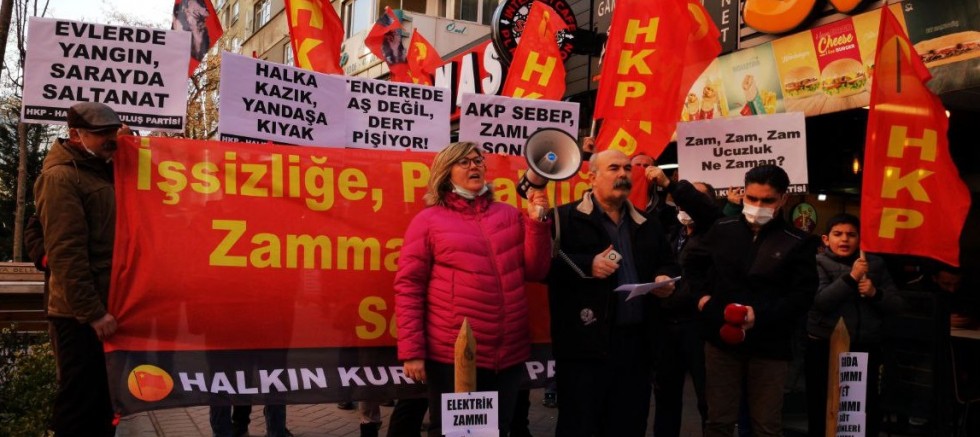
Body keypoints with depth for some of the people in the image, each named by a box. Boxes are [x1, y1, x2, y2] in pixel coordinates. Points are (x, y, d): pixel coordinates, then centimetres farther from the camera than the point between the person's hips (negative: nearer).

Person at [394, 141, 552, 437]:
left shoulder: (510, 215, 11)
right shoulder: (428, 220, 0)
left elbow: (534, 271, 8)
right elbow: (408, 287, -4)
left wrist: (537, 222, -4)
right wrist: (412, 351, -10)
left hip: (509, 354, 4)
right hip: (453, 355, -4)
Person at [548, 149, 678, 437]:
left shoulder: (647, 225, 17)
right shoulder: (565, 218, -2)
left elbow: (668, 264, 25)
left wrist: (665, 279, 3)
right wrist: (587, 265, -20)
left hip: (636, 343, 6)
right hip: (586, 343, -5)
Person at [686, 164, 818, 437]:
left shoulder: (797, 243, -4)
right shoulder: (722, 229, 5)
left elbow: (803, 296, -8)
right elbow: (693, 262, 21)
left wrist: (761, 315, -21)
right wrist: (702, 294, 5)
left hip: (769, 346, -2)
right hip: (722, 339, 2)